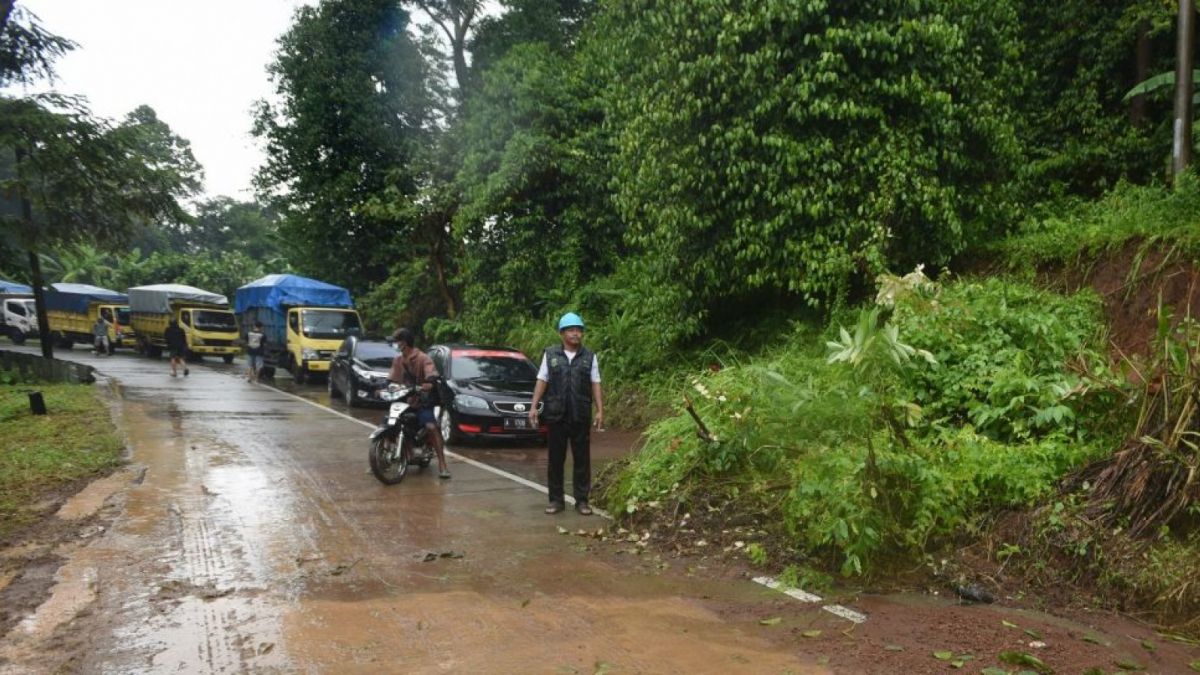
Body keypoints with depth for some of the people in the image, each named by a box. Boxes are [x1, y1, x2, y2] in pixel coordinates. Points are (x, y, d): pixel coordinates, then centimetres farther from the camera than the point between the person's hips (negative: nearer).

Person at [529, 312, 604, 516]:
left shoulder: (589, 357, 5)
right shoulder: (550, 354, 4)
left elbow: (595, 385, 4)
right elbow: (541, 381, 4)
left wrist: (600, 410, -3)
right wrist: (534, 406, -2)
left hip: (581, 417, 0)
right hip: (556, 415, 0)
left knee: (582, 459, 5)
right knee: (556, 459, 6)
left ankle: (582, 500, 14)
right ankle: (556, 500, 15)